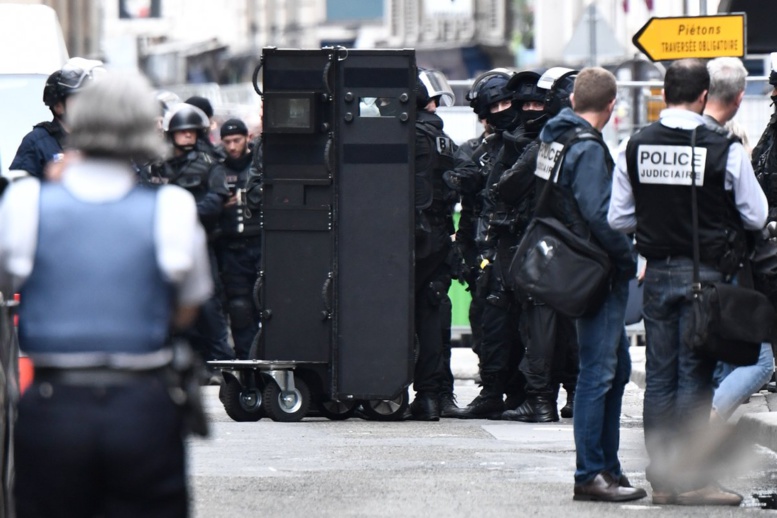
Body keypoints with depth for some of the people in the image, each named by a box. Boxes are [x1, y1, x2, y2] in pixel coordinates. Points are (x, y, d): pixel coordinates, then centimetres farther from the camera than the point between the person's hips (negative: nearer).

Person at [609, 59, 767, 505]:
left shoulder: (635, 147, -1)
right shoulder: (725, 149, -12)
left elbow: (618, 218, 4)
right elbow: (756, 216, -5)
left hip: (658, 273, 4)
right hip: (706, 274, -4)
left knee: (660, 374, 10)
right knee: (695, 376, 0)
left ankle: (661, 476, 14)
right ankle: (689, 478, 1)